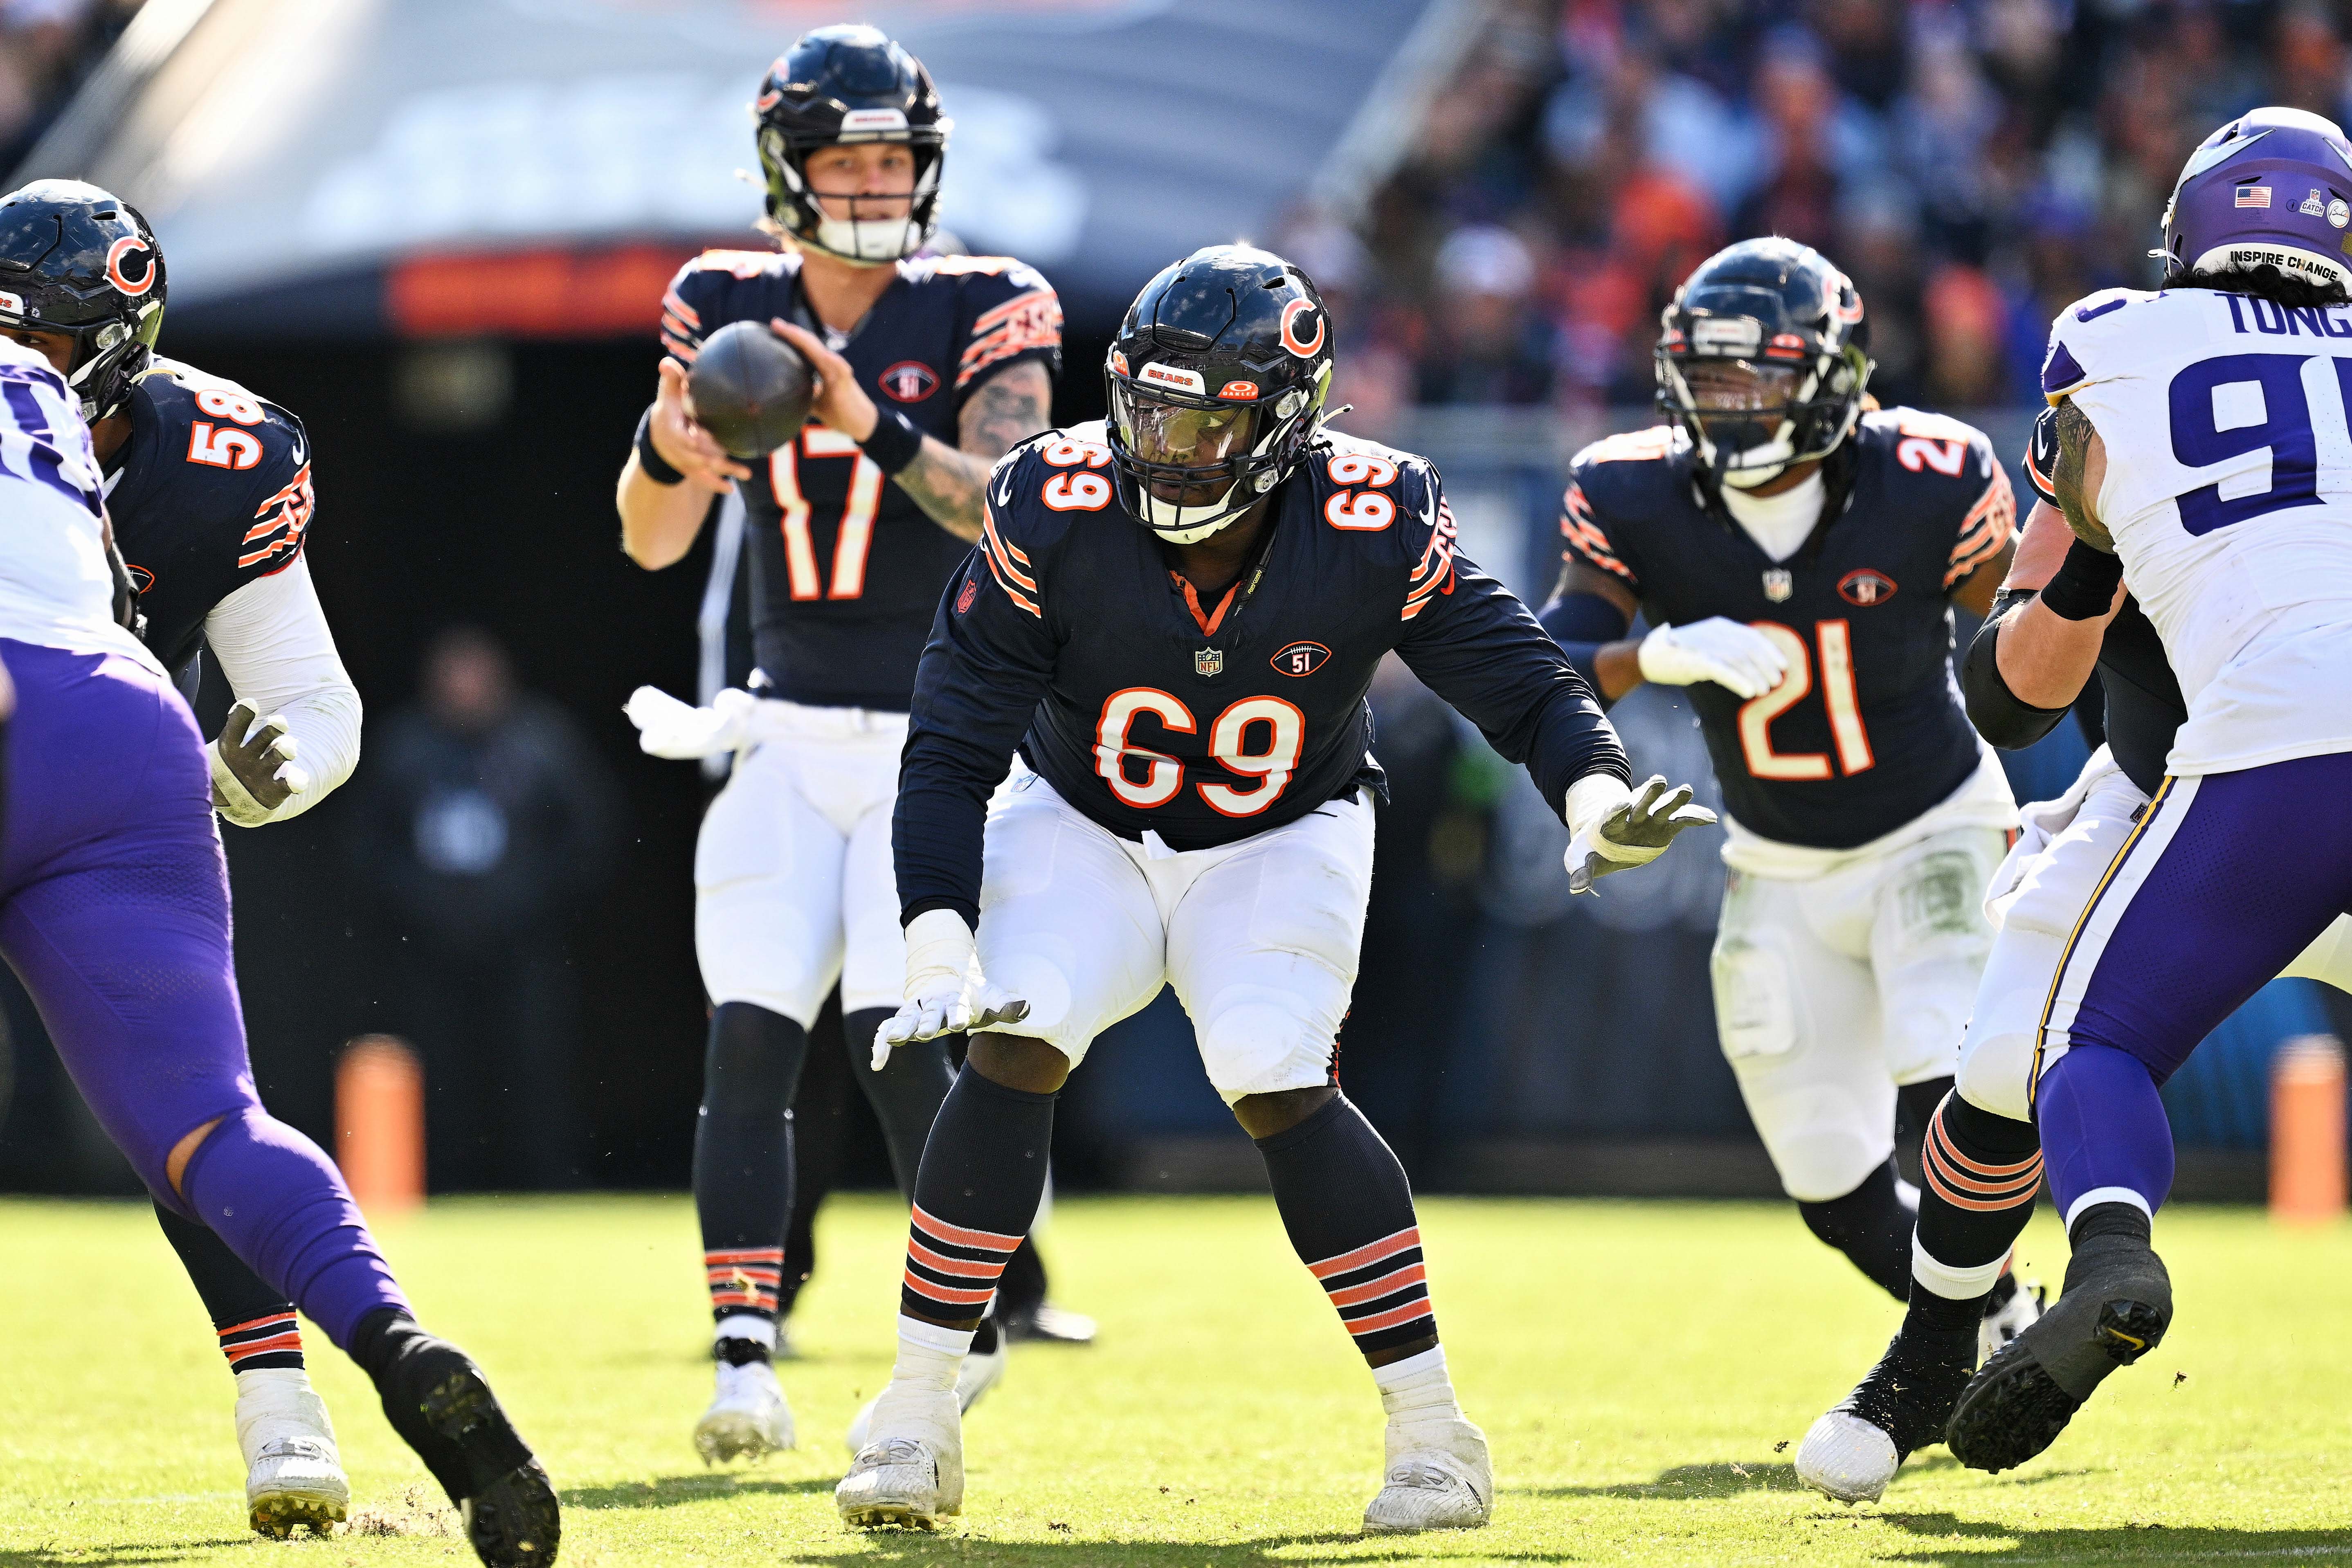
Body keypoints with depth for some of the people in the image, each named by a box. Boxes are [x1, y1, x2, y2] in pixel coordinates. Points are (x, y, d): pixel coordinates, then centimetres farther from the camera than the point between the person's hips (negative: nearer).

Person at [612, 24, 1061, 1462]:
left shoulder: (983, 314, -5)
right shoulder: (729, 311, 4)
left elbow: (1007, 508, -19)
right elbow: (655, 543, 1)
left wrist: (877, 430, -35)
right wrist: (665, 449, -22)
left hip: (939, 740, -3)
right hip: (792, 739, 3)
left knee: (899, 1038, -12)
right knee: (751, 1037, -10)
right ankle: (746, 1357, -11)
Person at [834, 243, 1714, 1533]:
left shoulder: (1374, 531, -25)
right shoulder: (1054, 517, -25)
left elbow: (1522, 684, -14)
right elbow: (951, 754, -20)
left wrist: (1596, 797, -34)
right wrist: (939, 945, -30)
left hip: (1279, 843, -1)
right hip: (1084, 829, 1)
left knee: (1277, 1090, -20)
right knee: (1014, 1055, -19)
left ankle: (1434, 1428, -8)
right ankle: (916, 1423, -10)